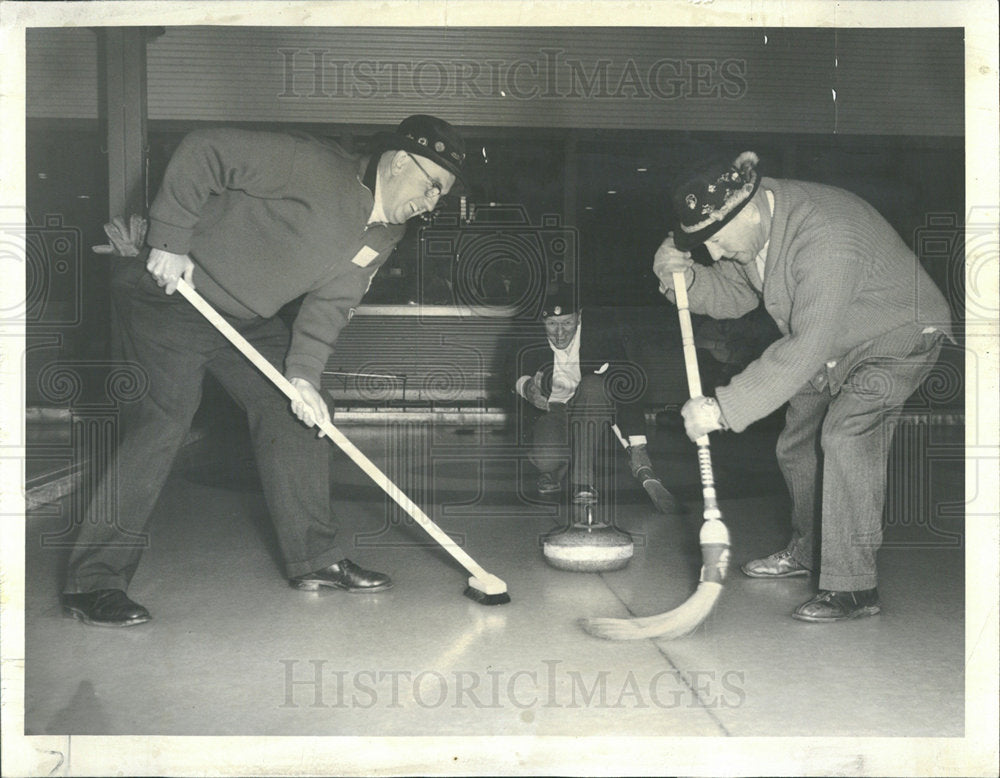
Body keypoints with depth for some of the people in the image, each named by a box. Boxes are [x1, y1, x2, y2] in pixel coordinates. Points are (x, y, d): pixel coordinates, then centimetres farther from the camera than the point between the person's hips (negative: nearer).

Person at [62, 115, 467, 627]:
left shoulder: (386, 234, 2)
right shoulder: (312, 166, -24)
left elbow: (331, 302, -2)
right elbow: (202, 152, -23)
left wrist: (303, 373, -16)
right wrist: (171, 241, -25)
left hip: (249, 319, 9)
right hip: (169, 291, -8)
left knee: (297, 419, 4)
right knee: (162, 420, -17)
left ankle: (316, 558, 16)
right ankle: (93, 580, -11)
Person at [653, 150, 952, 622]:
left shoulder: (826, 239, -38)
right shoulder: (753, 221, -11)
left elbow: (807, 348, -42)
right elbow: (736, 294, 2)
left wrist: (722, 409, -42)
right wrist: (687, 277, -20)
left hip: (899, 334, -9)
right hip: (832, 342, 9)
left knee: (846, 434, -26)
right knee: (797, 441, 12)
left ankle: (854, 587, -19)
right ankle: (805, 551, 35)